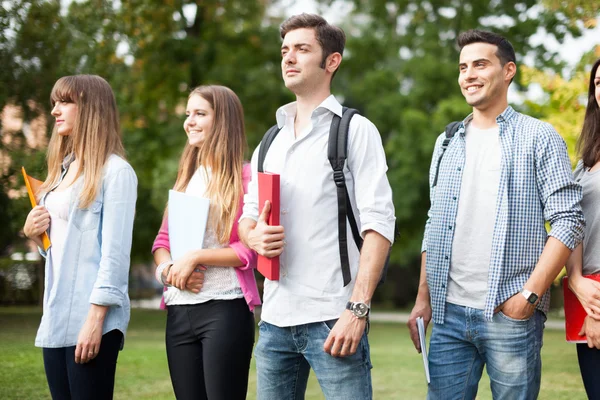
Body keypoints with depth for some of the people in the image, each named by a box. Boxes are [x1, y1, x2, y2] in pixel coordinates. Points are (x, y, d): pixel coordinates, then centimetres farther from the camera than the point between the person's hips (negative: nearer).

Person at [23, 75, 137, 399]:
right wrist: (32, 233, 2)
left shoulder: (115, 171, -7)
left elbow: (115, 251, -13)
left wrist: (96, 318, -18)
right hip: (56, 317, 8)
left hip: (90, 319, -8)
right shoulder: (63, 169, 17)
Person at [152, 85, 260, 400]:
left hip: (225, 310, -7)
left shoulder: (244, 177, -4)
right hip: (179, 311, 7)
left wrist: (196, 258, -14)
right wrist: (167, 268, -5)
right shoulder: (185, 179, 17)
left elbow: (252, 250, -11)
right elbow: (162, 240, 16)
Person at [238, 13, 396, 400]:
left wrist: (358, 308, -17)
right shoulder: (270, 143, 18)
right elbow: (247, 216, 22)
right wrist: (254, 237, -3)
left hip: (331, 319, -6)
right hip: (275, 319, 6)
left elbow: (378, 224, -8)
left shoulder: (355, 130, 0)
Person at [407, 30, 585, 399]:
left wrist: (530, 294, -14)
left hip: (510, 313, -4)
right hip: (449, 313, 4)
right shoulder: (448, 143, 15)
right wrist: (424, 298, 10)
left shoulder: (538, 137, 0)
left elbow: (568, 222, -6)